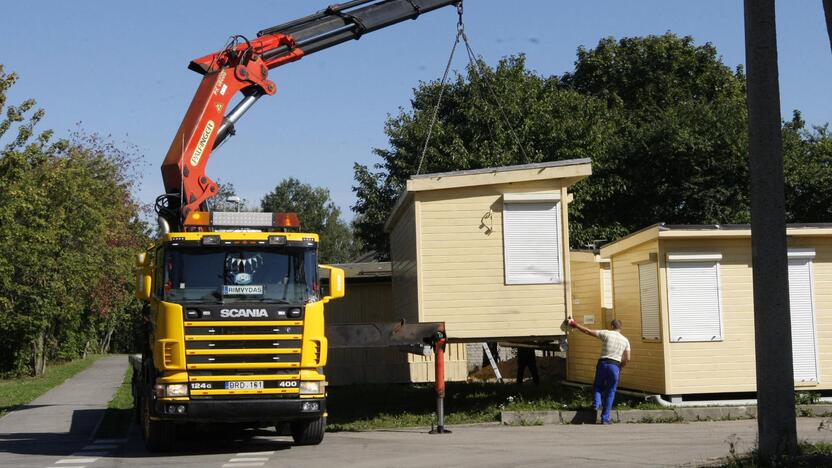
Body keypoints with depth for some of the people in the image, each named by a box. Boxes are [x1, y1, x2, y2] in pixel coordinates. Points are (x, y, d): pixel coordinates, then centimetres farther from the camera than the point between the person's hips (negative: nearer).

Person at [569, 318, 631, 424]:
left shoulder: (606, 333, 2)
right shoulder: (625, 340, 9)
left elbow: (588, 331, 2)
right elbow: (627, 359, 5)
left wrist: (575, 325, 14)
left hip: (603, 363, -1)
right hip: (615, 366, 1)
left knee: (597, 386, 23)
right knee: (610, 392, 7)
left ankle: (597, 403, -1)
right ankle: (605, 419, 5)